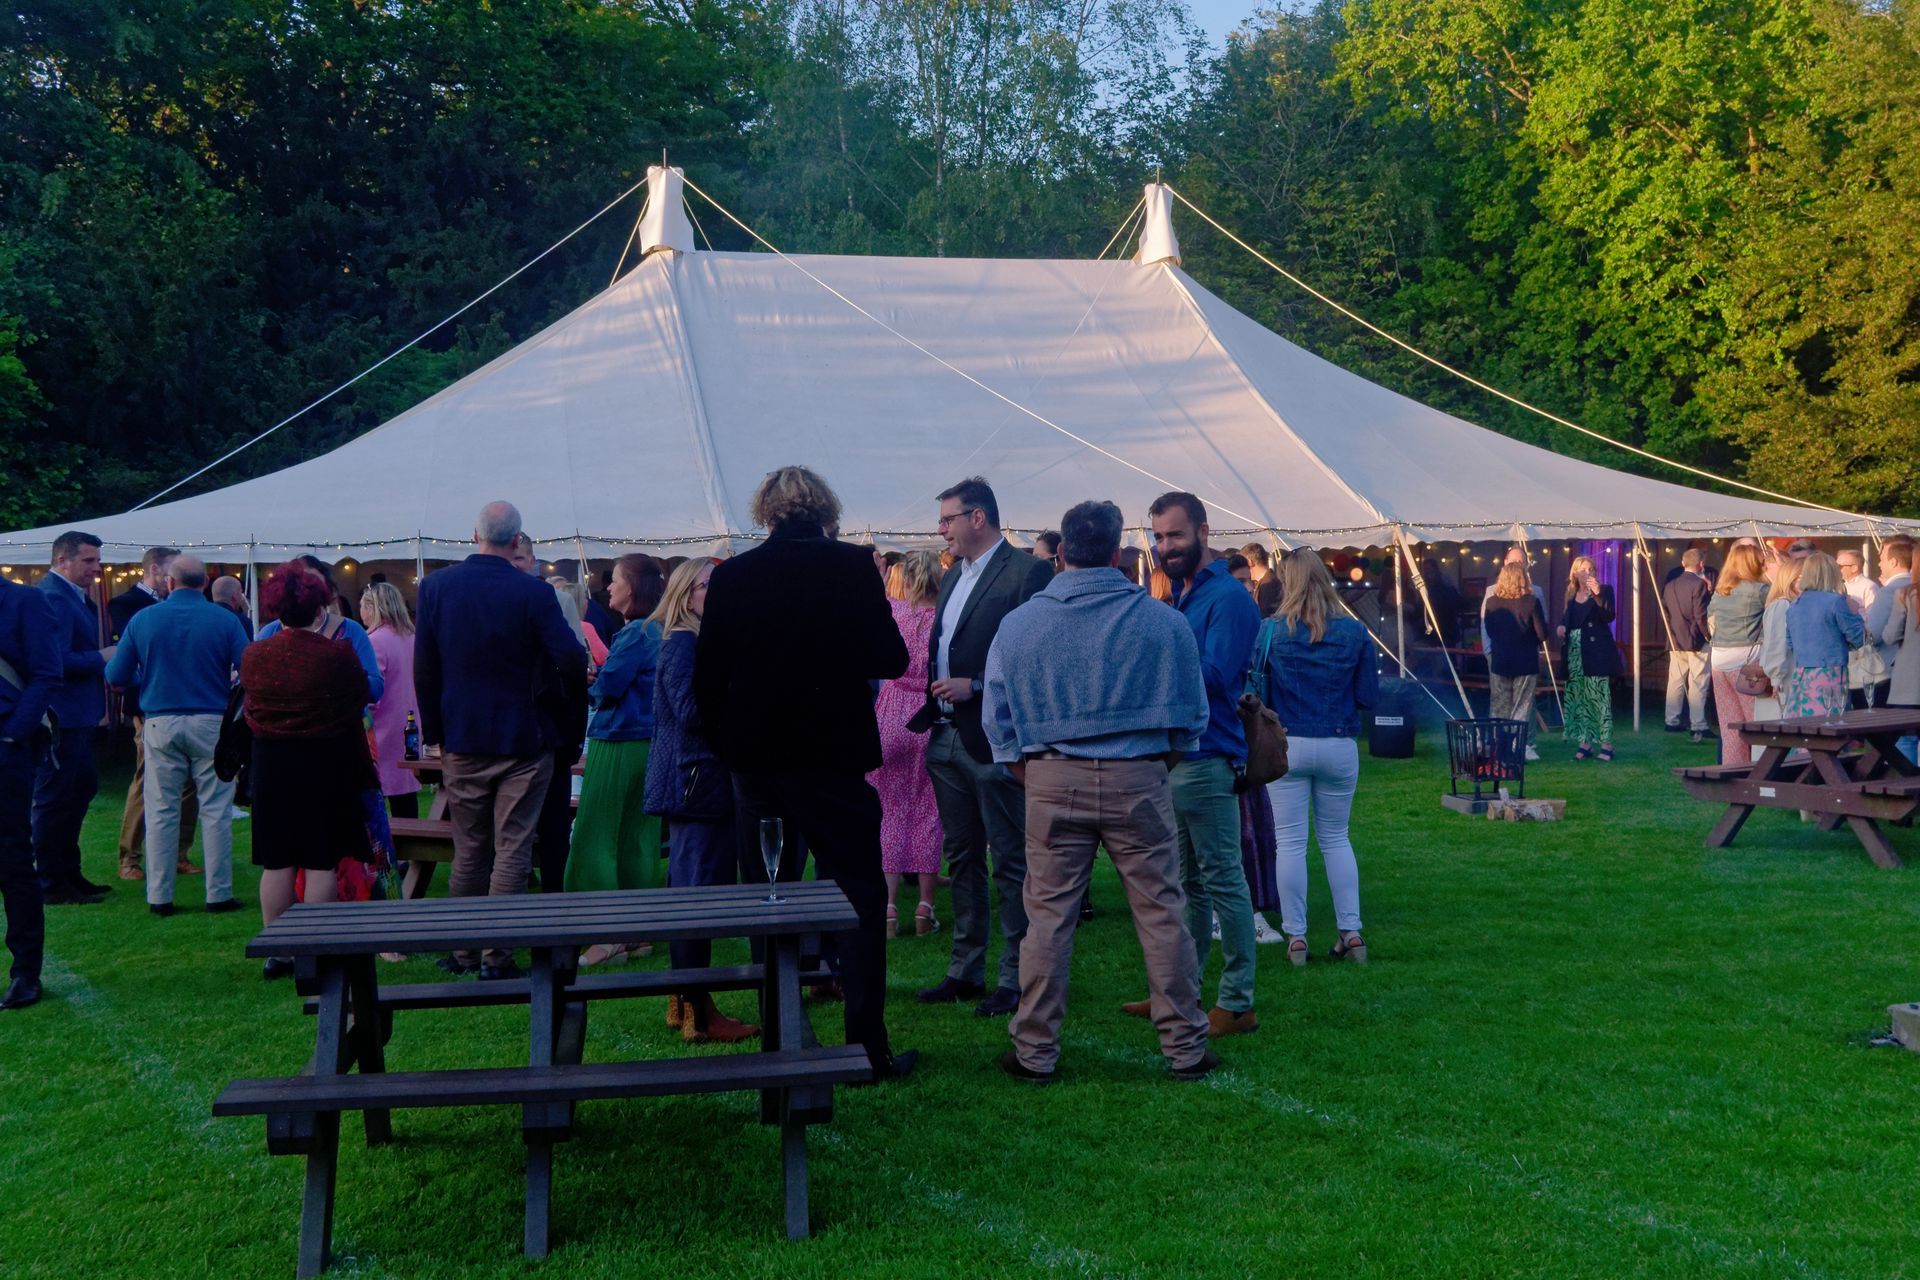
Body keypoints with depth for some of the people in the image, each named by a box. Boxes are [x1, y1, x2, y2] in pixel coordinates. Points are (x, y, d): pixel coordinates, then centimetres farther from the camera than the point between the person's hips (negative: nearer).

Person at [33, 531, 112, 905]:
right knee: (54, 797, -2)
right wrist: (102, 657, -16)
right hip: (61, 716, -11)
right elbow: (57, 660, -25)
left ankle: (68, 874, 28)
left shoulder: (74, 596, 15)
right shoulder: (52, 597, -18)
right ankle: (51, 885, 5)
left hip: (75, 716, 11)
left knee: (82, 787, 18)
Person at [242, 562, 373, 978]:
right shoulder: (337, 654, -15)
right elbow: (362, 697, 0)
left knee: (276, 862, 9)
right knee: (322, 862, 2)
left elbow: (250, 707, 8)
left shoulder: (253, 655, -5)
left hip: (271, 768, 3)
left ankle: (275, 952, 14)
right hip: (325, 767, -3)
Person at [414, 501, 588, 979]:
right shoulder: (534, 593, -13)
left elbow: (423, 667, 2)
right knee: (512, 850, 2)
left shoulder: (435, 586, -1)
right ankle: (497, 953, 1)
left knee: (468, 851, 14)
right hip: (524, 741, -3)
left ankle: (462, 950, 20)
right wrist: (574, 691, 3)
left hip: (462, 741, 3)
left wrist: (434, 730, 10)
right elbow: (571, 658, -19)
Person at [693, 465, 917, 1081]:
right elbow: (890, 659, -5)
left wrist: (726, 743, 12)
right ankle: (868, 1046, 2)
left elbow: (706, 677, 0)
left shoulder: (731, 575, -1)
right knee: (858, 895, 4)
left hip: (755, 759, 3)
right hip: (833, 755, -3)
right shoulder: (853, 567, -7)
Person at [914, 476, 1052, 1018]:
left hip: (994, 741, -9)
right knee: (961, 859, 14)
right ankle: (965, 969, 23)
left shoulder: (1027, 572, -10)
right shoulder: (952, 577, 17)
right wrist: (933, 704, 10)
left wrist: (975, 686, -19)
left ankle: (1015, 978, 6)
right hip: (948, 739, 9)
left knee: (1011, 863, -1)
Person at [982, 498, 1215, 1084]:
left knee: (1047, 916, 5)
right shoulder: (1163, 622, -1)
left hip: (1052, 782, 1)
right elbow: (1191, 712, 8)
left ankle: (1035, 1051, 12)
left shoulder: (1019, 622, 1)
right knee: (1162, 913, 6)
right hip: (1139, 781, -1)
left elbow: (998, 716, 7)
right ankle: (1185, 1047, 14)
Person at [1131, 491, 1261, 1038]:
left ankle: (1237, 1004, 1)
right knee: (1187, 883, 15)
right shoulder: (1178, 594, 16)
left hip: (1207, 759, -9)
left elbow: (1214, 675, -21)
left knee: (1223, 880, -5)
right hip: (1173, 756, 9)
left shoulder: (1228, 598, -12)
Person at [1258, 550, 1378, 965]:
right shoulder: (1353, 632, -4)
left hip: (1286, 746, -2)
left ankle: (1296, 938, 7)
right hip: (1339, 747, 2)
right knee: (1336, 837, 16)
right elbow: (1370, 695, 1)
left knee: (1291, 842, 5)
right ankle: (1351, 932, 13)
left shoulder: (1271, 632, -8)